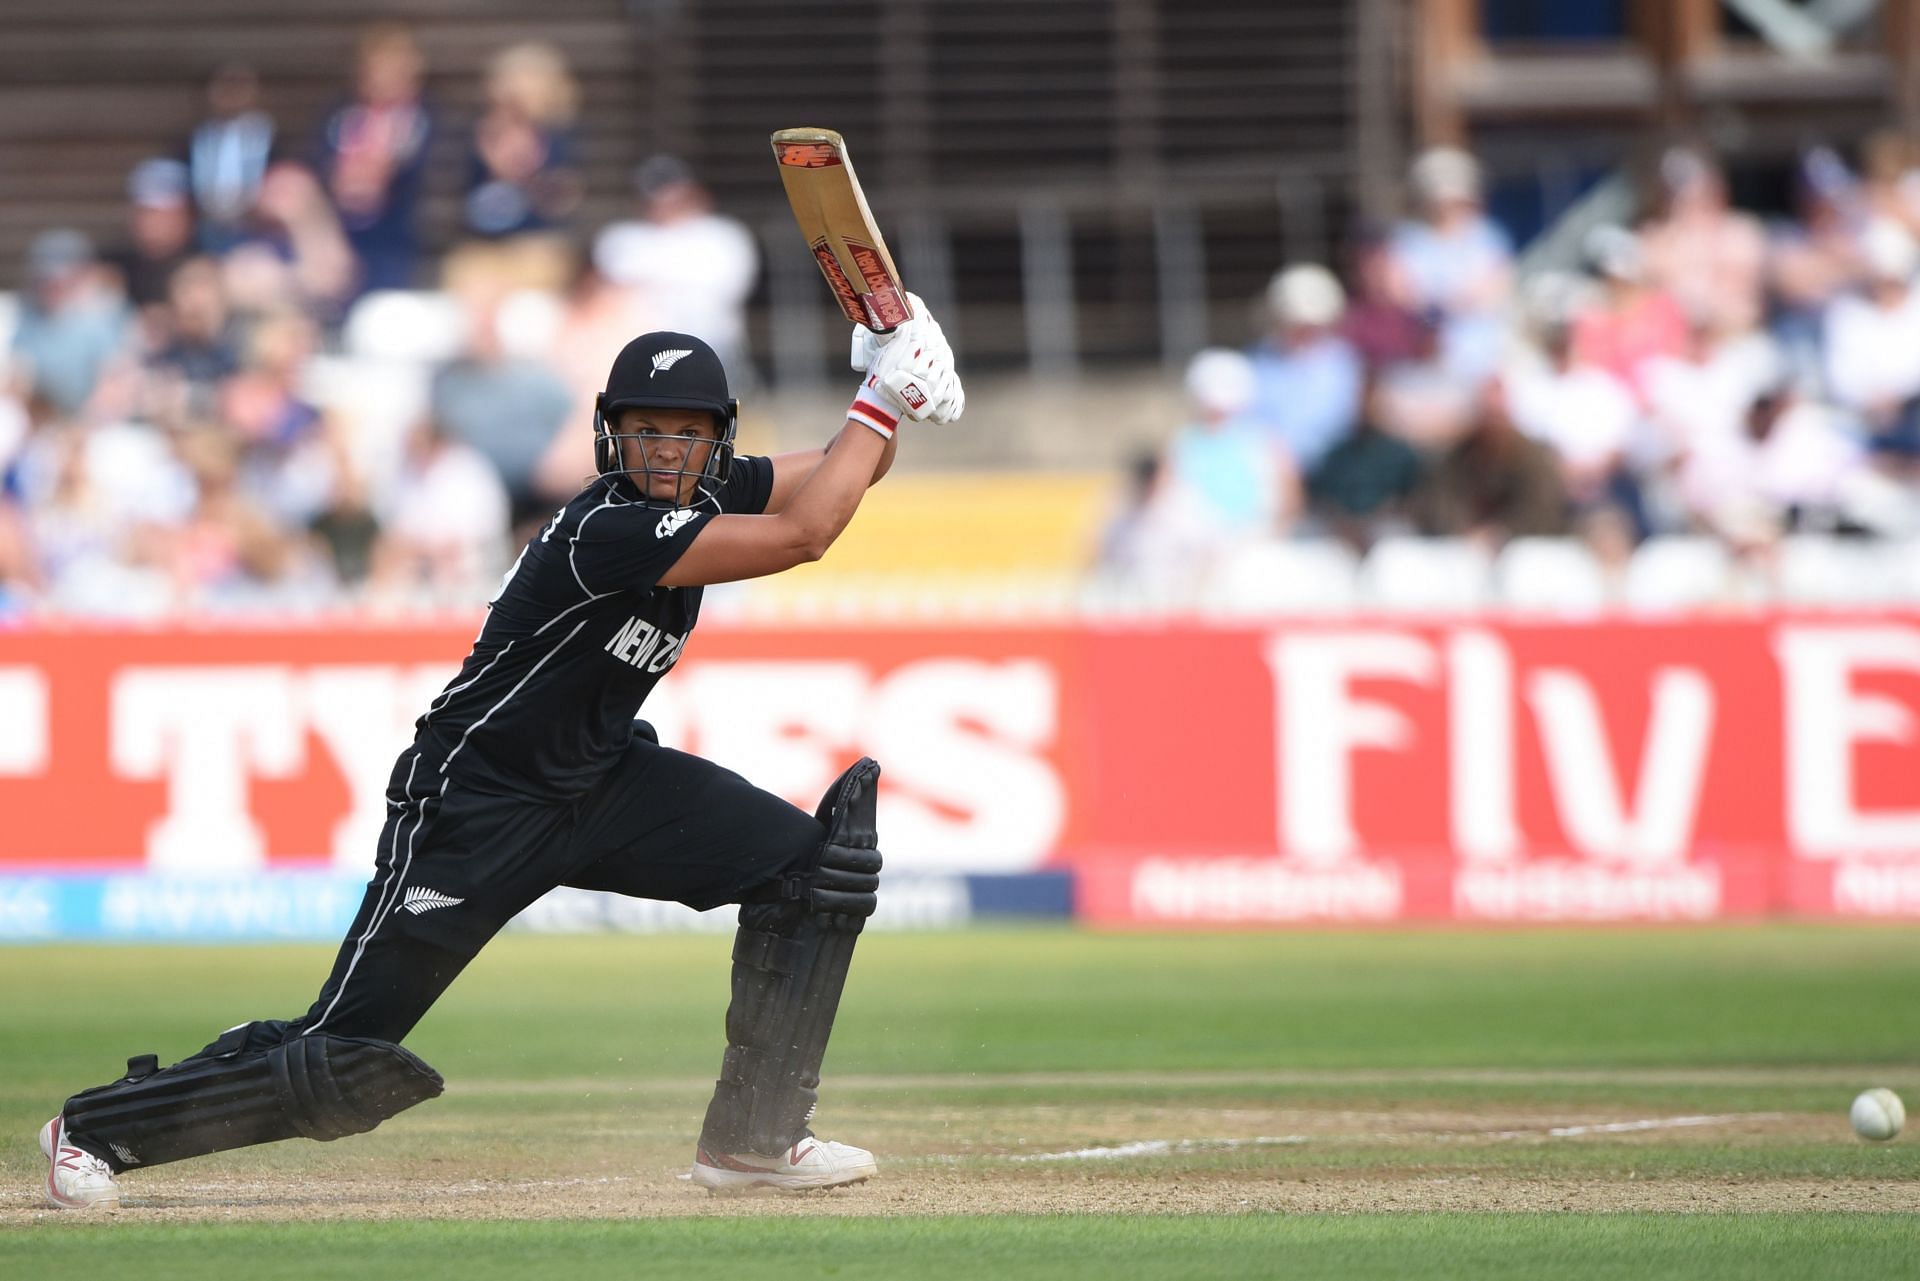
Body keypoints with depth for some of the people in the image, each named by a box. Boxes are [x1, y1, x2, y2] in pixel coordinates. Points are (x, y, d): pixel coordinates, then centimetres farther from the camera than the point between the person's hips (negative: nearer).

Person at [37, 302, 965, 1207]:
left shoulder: (710, 495, -2)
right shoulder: (608, 531, -28)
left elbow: (844, 473, 8)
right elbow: (803, 536, -33)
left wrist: (885, 389, -12)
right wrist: (882, 402, -26)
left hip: (603, 780, 9)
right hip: (477, 809, -9)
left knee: (817, 863, -6)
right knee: (347, 1055, -10)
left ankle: (753, 1140, 1)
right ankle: (96, 1126, 10)